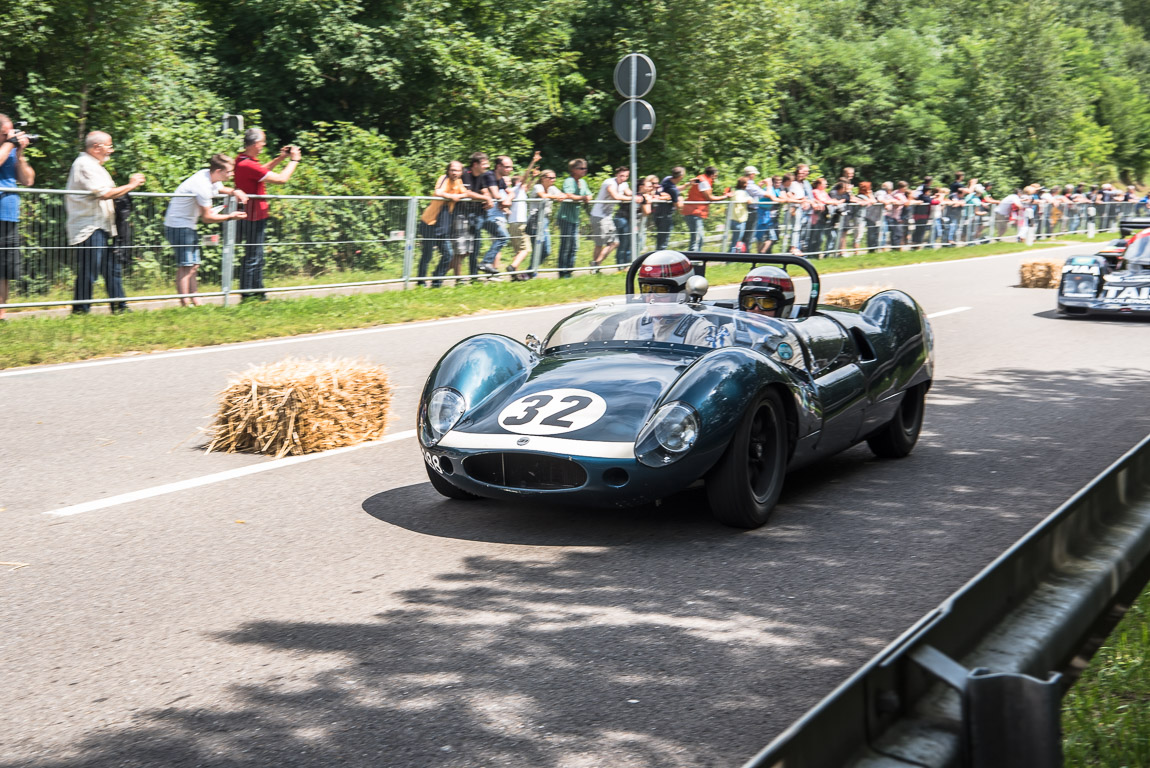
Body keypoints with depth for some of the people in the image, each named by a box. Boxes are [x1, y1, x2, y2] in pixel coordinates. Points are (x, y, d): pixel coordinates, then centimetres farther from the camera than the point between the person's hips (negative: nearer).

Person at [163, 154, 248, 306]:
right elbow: (207, 218, -20)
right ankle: (185, 304, -9)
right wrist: (230, 217, -11)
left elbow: (221, 189, 27)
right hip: (179, 225, -10)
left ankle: (196, 301, 17)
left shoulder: (209, 176, 2)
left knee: (193, 265, 12)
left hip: (187, 225, 10)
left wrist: (235, 192, 5)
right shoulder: (203, 185, -25)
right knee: (185, 266, -10)